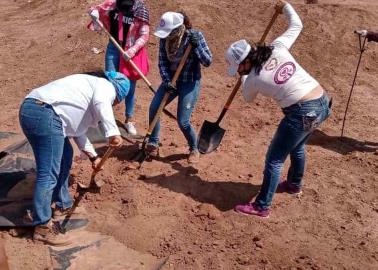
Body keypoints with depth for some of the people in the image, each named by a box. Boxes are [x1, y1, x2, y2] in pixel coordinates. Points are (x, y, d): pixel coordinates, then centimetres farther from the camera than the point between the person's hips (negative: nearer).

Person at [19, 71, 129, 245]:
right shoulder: (107, 87, 8)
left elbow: (76, 128, 35)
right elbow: (100, 102, -19)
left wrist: (93, 156, 36)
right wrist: (113, 132, -26)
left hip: (30, 109, 11)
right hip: (44, 114, -11)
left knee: (65, 156, 24)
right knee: (48, 173, -9)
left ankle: (63, 205, 34)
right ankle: (42, 228, -3)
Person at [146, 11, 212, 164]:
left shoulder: (195, 36, -19)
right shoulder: (165, 38, -8)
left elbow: (208, 62, -18)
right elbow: (162, 62, -4)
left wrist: (196, 45, -31)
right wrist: (167, 81, -18)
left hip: (190, 83, -5)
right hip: (171, 80, 5)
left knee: (183, 121, -8)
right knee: (154, 109, -1)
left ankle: (194, 149, 18)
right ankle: (153, 144, 21)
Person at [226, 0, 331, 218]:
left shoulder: (253, 79, -8)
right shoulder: (278, 48, 1)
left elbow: (248, 98, 15)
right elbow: (296, 25, 17)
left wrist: (244, 78, 31)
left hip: (302, 114, -8)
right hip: (323, 104, 8)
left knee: (274, 159, 5)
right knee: (297, 147, 31)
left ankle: (262, 207, 12)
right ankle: (294, 185, 53)